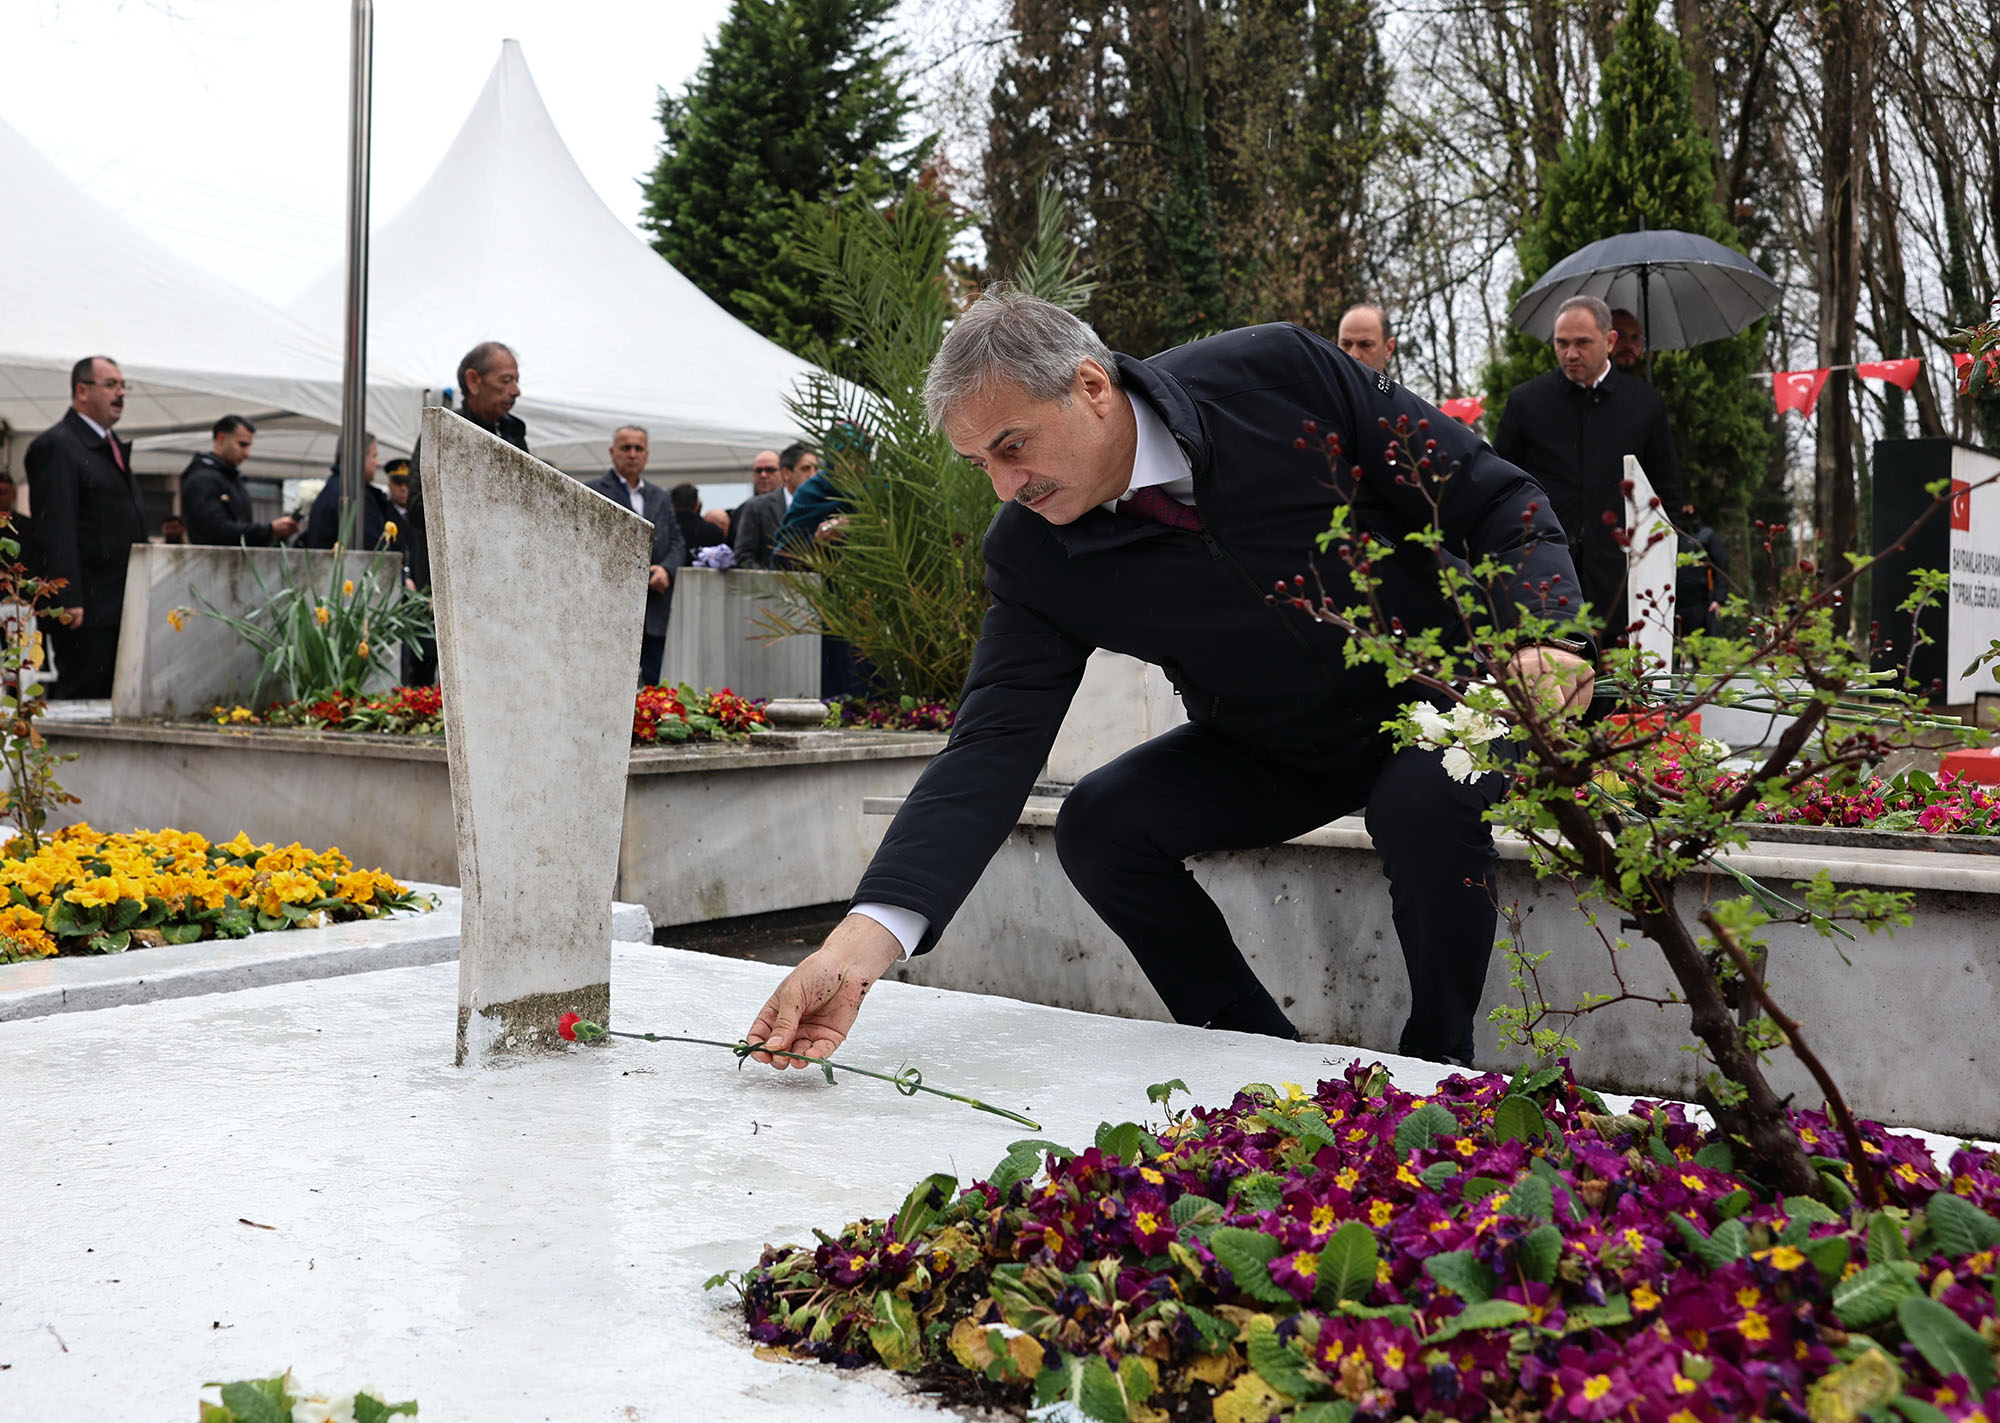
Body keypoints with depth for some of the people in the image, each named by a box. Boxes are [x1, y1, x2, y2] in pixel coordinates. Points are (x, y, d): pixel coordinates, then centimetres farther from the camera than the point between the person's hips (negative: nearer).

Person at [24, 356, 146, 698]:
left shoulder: (112, 446, 21)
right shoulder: (56, 446, -9)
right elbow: (55, 531, -16)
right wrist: (68, 601, -22)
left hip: (121, 606, 9)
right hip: (87, 609, -9)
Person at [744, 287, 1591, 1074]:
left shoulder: (1281, 372, -24)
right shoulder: (1031, 554, -17)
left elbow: (1496, 501, -16)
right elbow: (992, 748, -25)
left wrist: (1543, 633, -35)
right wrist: (858, 946, -37)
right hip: (1273, 752, 3)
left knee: (1427, 804, -34)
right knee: (1099, 821, -17)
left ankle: (1438, 1067, -8)